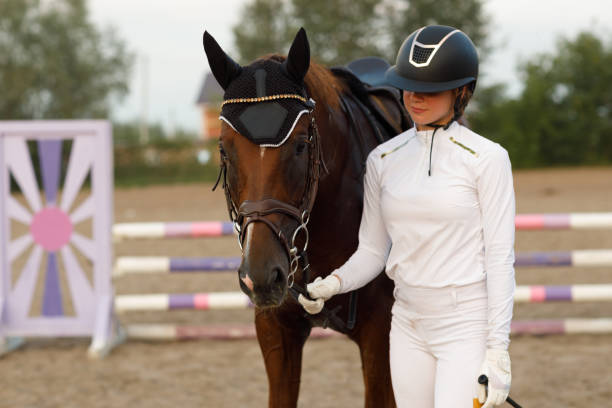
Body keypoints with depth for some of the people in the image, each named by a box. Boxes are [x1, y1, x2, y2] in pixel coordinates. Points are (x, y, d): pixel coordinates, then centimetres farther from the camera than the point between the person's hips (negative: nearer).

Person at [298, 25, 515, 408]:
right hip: (409, 324, 5)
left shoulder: (487, 158, -7)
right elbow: (372, 251, 10)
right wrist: (334, 282, -10)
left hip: (467, 325, -5)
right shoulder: (383, 159, 7)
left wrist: (498, 351, -13)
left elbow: (500, 258, -9)